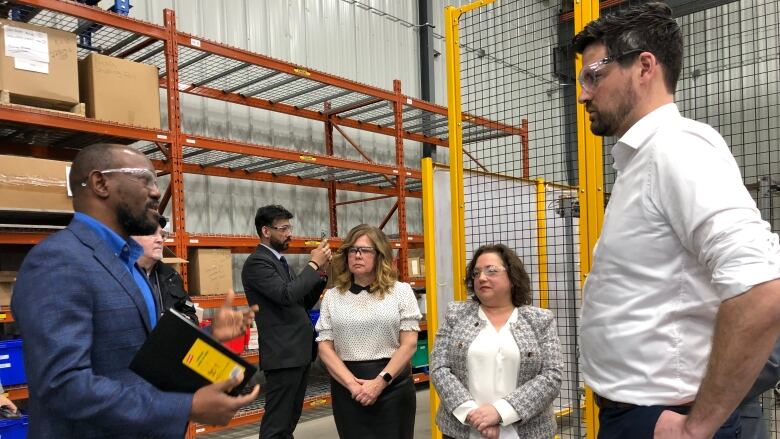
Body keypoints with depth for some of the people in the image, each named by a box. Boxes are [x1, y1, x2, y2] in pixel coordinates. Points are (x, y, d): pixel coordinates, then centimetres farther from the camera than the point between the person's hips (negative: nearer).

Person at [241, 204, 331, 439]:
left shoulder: (279, 260, 16)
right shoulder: (257, 262, -13)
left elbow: (304, 303, 16)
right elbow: (287, 295, -26)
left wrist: (321, 273, 2)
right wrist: (314, 264, -17)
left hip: (299, 351, 10)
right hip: (284, 354, -10)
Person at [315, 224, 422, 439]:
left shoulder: (401, 291, 0)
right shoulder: (332, 297, 6)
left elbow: (409, 344, -4)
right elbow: (325, 348, 1)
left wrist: (380, 382, -14)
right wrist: (352, 384, -12)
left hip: (392, 385, -1)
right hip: (347, 389, 1)